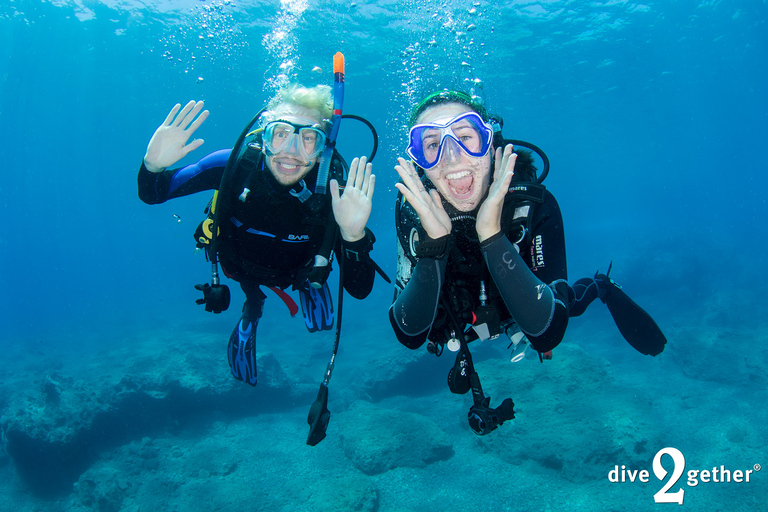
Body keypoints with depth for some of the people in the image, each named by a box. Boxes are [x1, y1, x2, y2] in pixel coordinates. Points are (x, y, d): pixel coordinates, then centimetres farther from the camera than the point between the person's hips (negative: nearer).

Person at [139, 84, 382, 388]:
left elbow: (360, 291, -39)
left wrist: (354, 235, -59)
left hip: (297, 269, 0)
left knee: (321, 323, 23)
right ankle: (252, 313, 63)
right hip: (241, 264, 0)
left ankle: (310, 285, 50)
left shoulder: (331, 196, -40)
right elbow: (151, 195, -23)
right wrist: (153, 165, -47)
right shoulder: (234, 165, -37)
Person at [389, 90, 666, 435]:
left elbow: (548, 335, -42)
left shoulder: (533, 201, -37)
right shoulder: (412, 210, -32)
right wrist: (434, 242, -49)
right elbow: (409, 336, -35)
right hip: (461, 321, 2)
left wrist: (492, 236, -52)